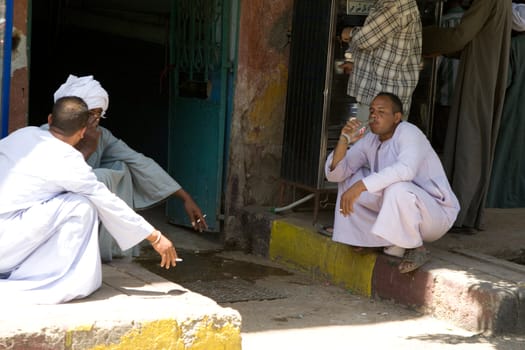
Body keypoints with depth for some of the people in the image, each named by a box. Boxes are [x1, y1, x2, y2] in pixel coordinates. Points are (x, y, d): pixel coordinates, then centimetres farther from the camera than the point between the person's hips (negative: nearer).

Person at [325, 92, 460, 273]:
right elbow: (335, 174, -4)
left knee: (397, 188, -37)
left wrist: (360, 186, -44)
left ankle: (416, 249, -11)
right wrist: (344, 141, -21)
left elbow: (406, 169, -42)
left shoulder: (409, 133, -20)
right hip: (398, 210, 8)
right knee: (350, 178, 0)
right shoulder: (369, 140, 2)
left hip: (437, 213, -8)